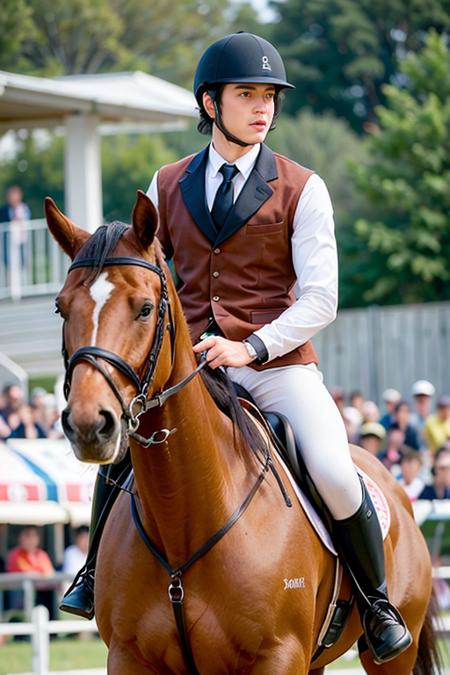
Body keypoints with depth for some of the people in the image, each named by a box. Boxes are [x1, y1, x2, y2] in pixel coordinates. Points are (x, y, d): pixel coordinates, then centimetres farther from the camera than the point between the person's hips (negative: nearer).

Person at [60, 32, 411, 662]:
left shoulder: (303, 189, 0)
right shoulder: (168, 186, 10)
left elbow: (320, 298, -6)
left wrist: (251, 347, -19)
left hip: (278, 362, -3)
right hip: (188, 366, 3)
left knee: (334, 473, -25)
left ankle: (376, 601, 0)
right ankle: (99, 568, 14)